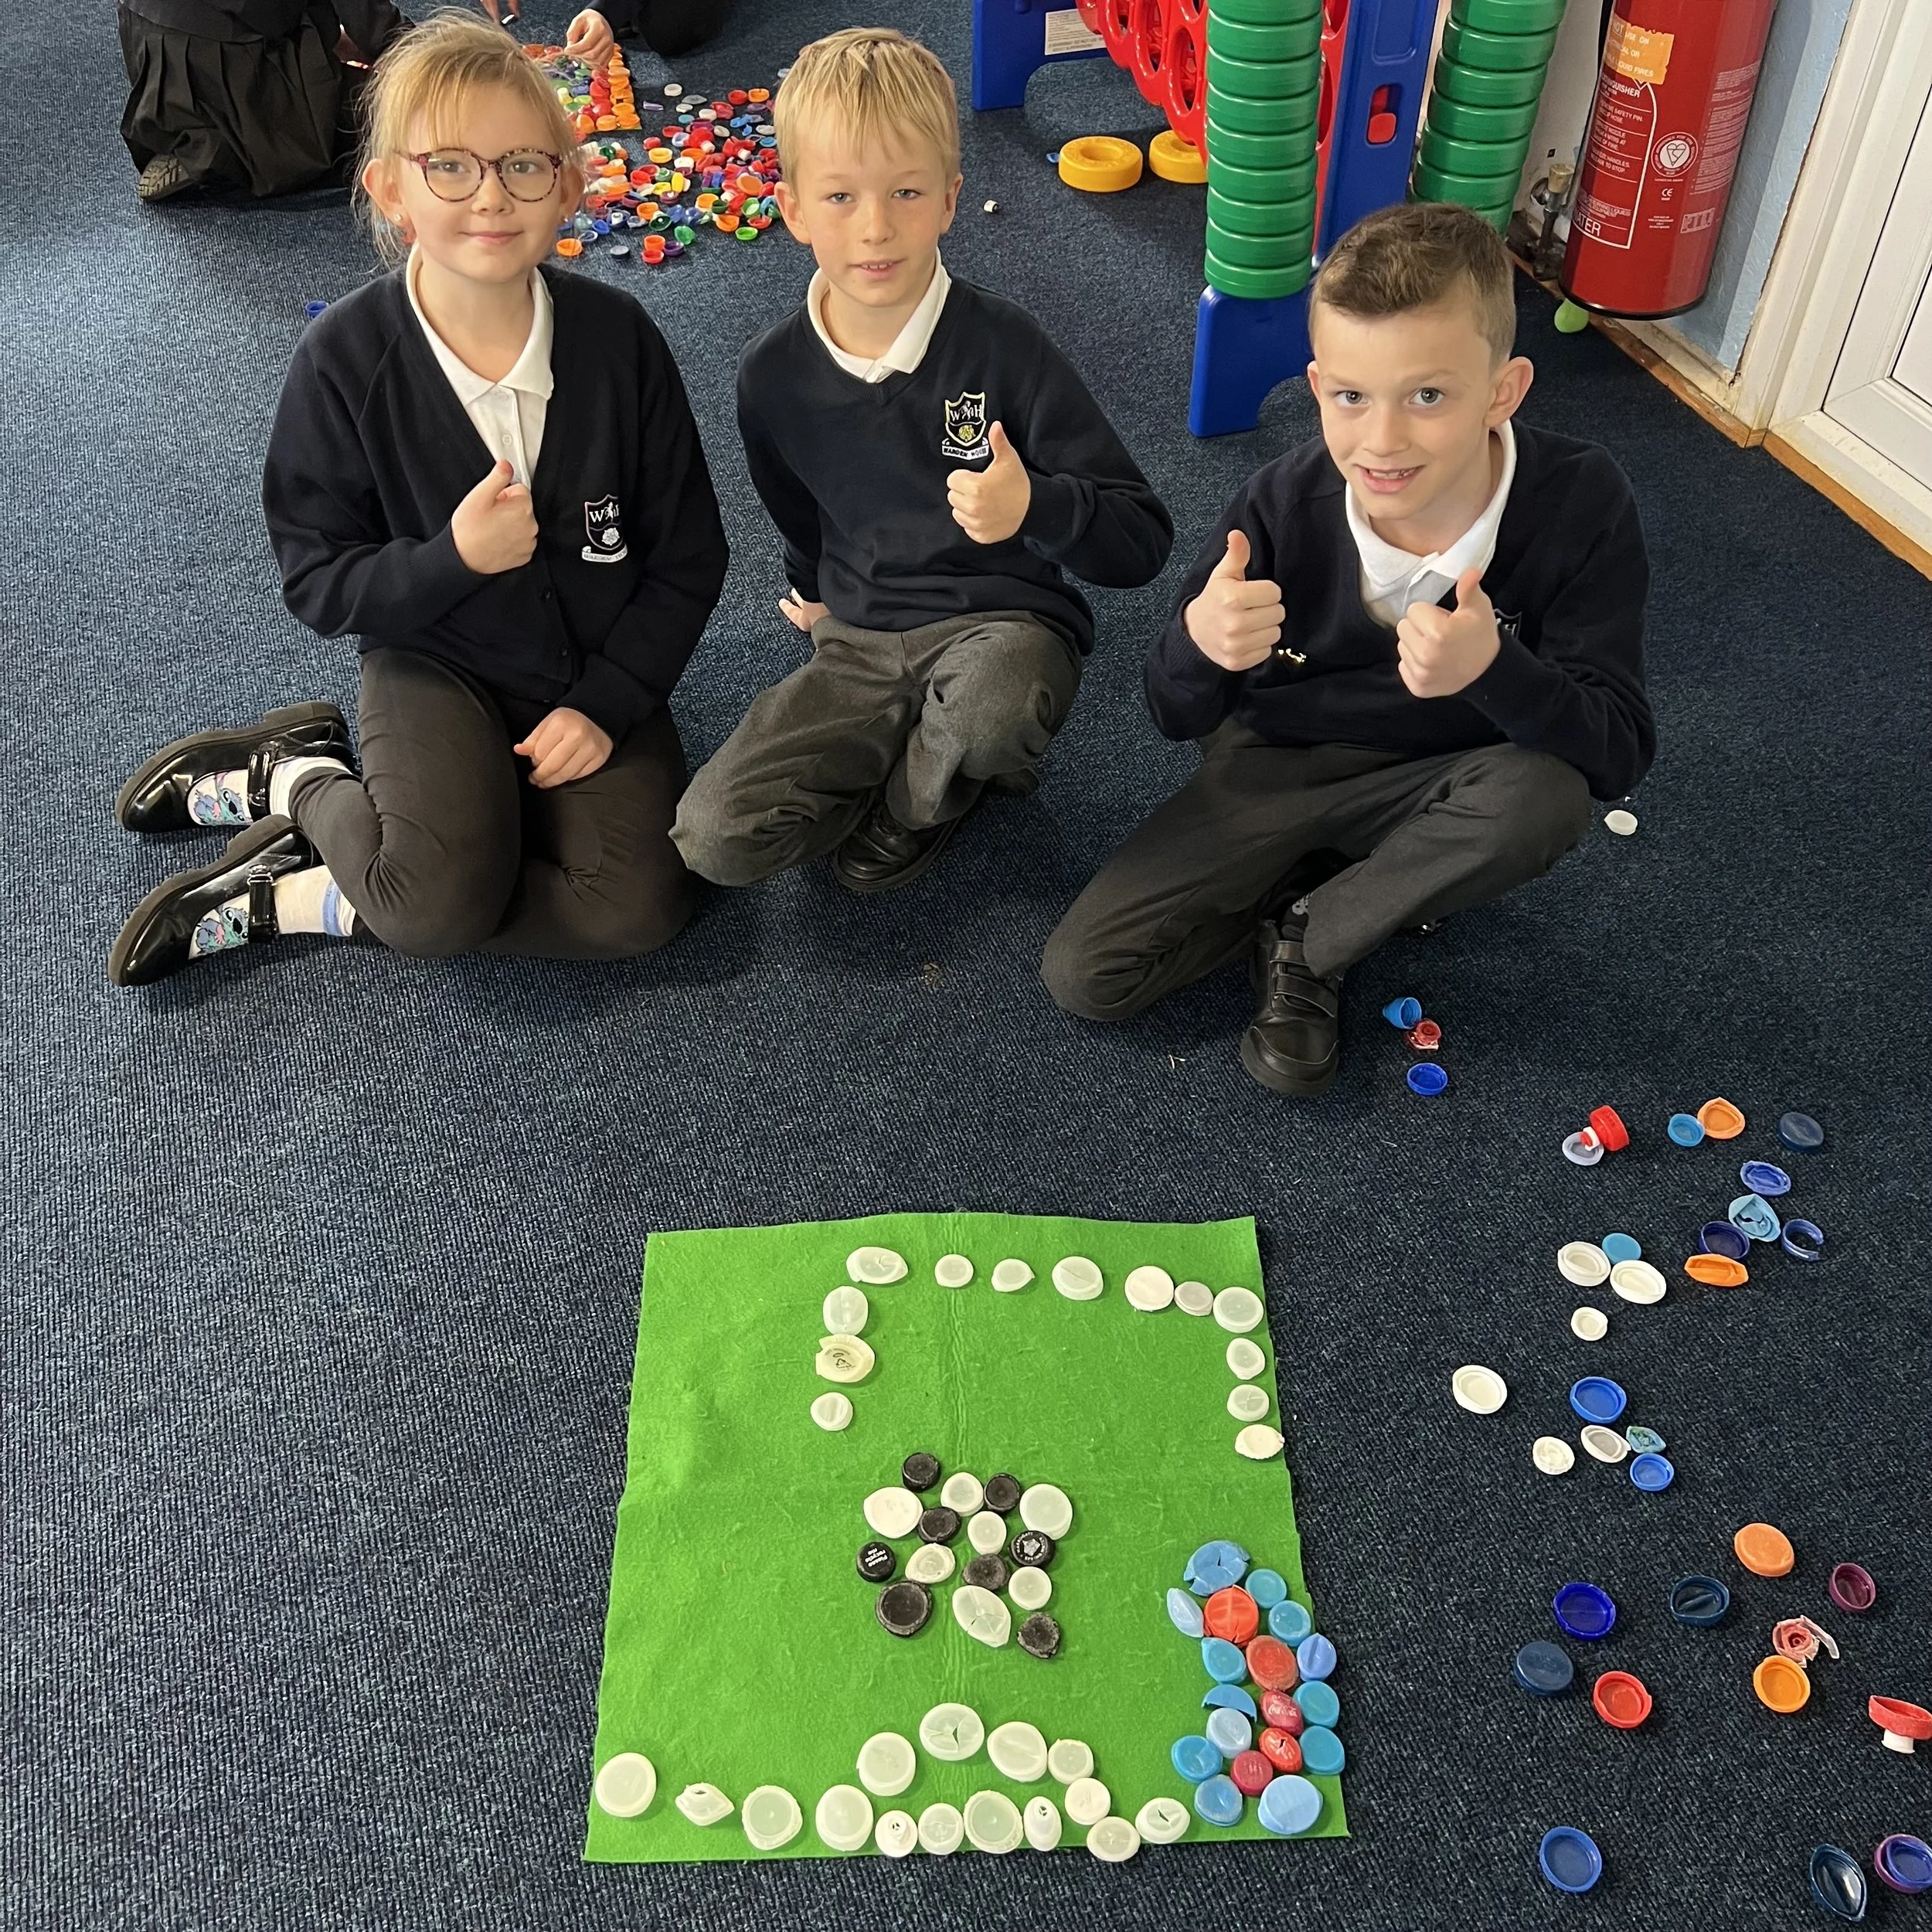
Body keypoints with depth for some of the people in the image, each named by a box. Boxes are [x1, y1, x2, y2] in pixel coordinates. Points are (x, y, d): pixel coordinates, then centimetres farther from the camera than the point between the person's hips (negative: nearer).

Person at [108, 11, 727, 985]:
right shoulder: (344, 357, -13)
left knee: (636, 906, -22)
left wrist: (605, 703, -11)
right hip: (437, 664, -2)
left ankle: (295, 899, -7)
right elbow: (316, 582, -8)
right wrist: (453, 559, -26)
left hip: (598, 675, 3)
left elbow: (687, 556, -3)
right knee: (446, 902, -30)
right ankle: (301, 779, 5)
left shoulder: (616, 336, -10)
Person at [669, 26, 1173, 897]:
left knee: (995, 701, -41)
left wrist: (1036, 506, -31)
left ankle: (915, 796, -2)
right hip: (861, 647, 3)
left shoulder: (1003, 345, -13)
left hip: (1001, 623, -3)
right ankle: (950, 763, 7)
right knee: (714, 836, -16)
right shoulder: (773, 375, -2)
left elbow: (1142, 541, -15)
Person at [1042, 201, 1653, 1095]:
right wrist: (1199, 646, -36)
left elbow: (1619, 754, -23)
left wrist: (1493, 670, -45)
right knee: (1083, 974, -14)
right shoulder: (1280, 504, -20)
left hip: (1434, 789, 0)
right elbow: (1178, 716, -10)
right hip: (1278, 771, 0)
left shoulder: (1580, 502, -22)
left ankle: (1303, 937, -9)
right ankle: (1332, 883, 7)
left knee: (1546, 795, -35)